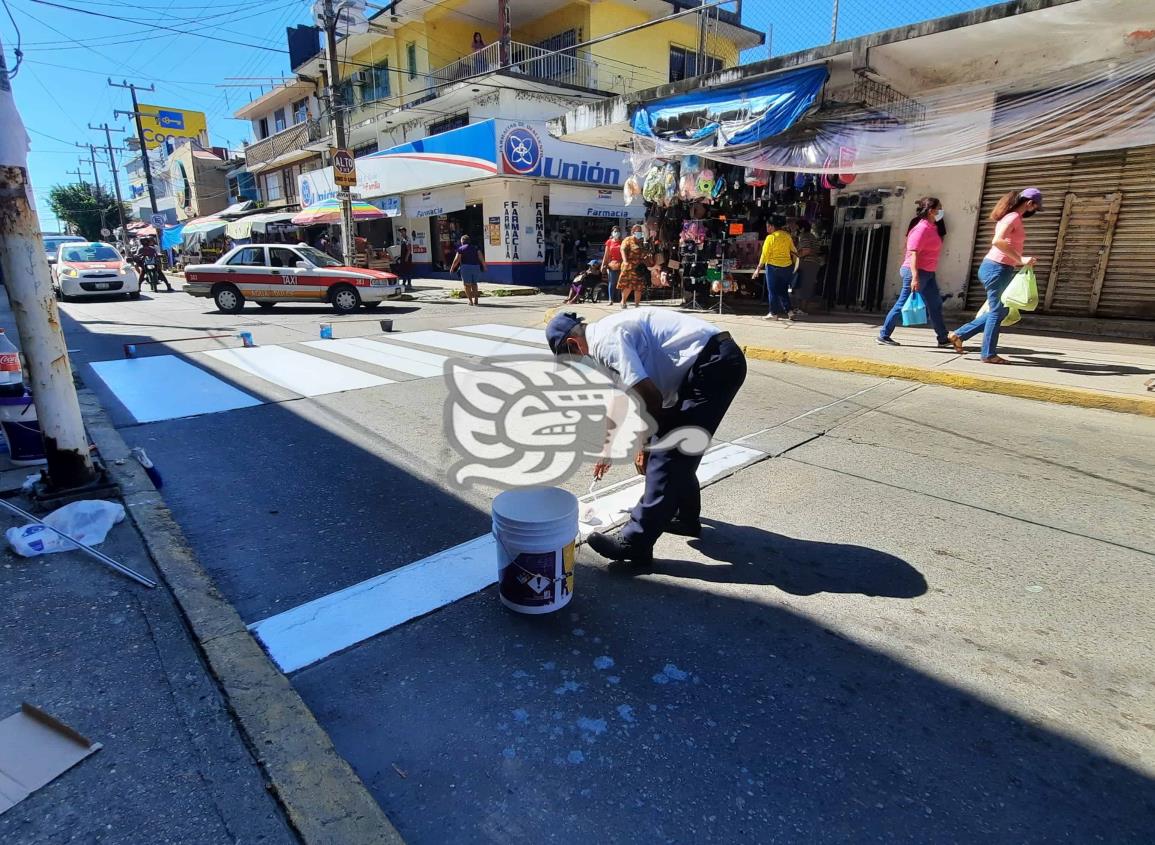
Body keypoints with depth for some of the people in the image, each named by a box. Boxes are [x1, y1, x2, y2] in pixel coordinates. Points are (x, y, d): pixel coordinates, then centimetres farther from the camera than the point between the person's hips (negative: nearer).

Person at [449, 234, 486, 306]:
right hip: (476, 267, 4)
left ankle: (470, 301, -3)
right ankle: (476, 300, 8)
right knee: (474, 284, 16)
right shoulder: (475, 248, 11)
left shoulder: (461, 249, 1)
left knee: (467, 284, 4)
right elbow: (481, 258, 1)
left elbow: (456, 260, -4)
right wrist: (484, 267, 9)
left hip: (466, 267, -4)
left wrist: (452, 268, 6)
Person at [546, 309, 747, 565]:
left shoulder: (605, 339, -11)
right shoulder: (612, 333, 20)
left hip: (714, 363, -10)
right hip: (721, 360, 10)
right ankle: (685, 517, 35)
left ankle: (636, 542, -1)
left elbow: (650, 398, -19)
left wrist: (644, 445, -2)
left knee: (665, 453, -8)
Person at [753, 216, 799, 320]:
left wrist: (758, 269, -7)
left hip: (773, 266, -6)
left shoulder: (771, 237, -11)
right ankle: (790, 311, 7)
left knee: (772, 291, 4)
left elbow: (765, 255, -12)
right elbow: (794, 251, 11)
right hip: (787, 266, 6)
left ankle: (774, 313, 7)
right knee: (783, 291, 14)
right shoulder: (787, 235, 6)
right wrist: (794, 263, 22)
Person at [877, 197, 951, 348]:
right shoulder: (921, 228, -15)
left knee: (935, 305, 8)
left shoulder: (932, 227, 13)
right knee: (903, 305, -3)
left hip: (928, 273, 10)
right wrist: (915, 277, -30)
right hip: (917, 272, -9)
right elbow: (913, 253, -23)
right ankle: (883, 335, 7)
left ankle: (943, 339, 13)